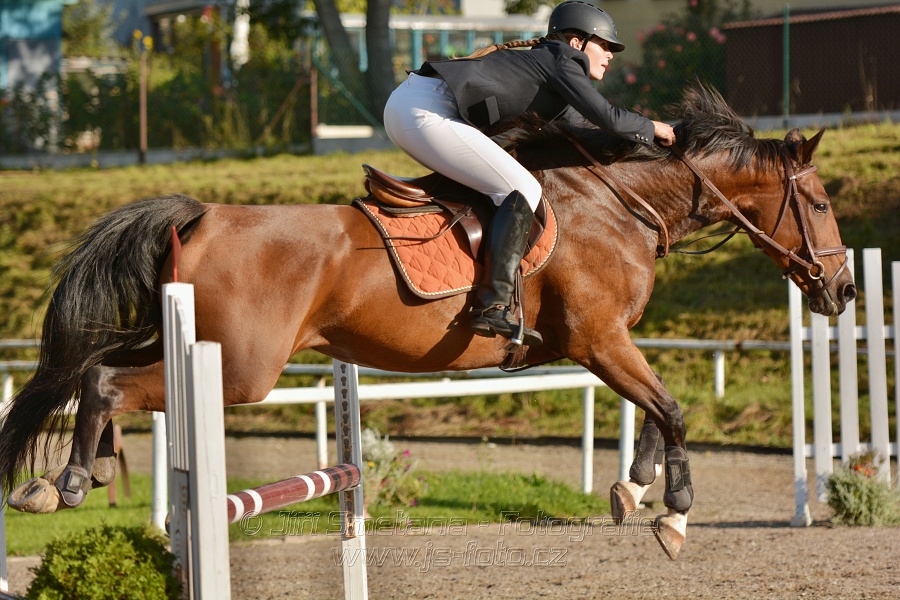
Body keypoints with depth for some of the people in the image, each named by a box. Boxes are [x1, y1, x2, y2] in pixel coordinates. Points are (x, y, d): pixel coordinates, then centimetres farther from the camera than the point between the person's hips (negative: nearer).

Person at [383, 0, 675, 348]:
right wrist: (651, 129, 9)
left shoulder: (542, 60, 26)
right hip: (424, 113, -11)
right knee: (521, 190, -13)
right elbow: (608, 119, -9)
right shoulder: (561, 60, -2)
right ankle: (492, 306, -21)